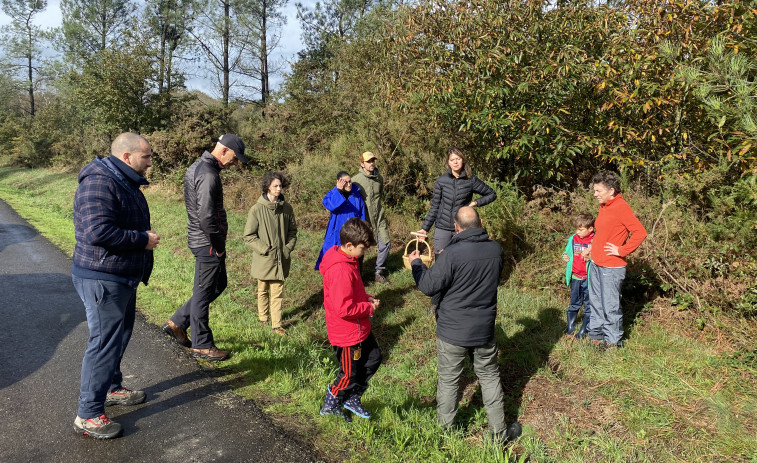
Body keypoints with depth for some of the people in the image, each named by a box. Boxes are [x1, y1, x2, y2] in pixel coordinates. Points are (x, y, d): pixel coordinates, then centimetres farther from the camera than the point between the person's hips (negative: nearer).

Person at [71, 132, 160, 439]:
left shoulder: (125, 182, 13)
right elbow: (97, 231, -30)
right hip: (102, 280, -10)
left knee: (119, 336, 21)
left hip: (122, 279, 10)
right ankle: (88, 415, 8)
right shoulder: (99, 183, -21)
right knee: (105, 342, -4)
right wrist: (142, 239, -22)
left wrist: (144, 237, 3)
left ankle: (111, 389, 39)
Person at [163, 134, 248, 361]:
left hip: (200, 239, 10)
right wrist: (218, 246, -15)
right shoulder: (208, 174, -21)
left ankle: (177, 323, 29)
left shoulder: (196, 166, 13)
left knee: (218, 285, 21)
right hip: (207, 244, -10)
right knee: (204, 292, 2)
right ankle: (202, 345, 17)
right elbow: (206, 217, -27)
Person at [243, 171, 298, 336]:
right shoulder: (257, 209, -12)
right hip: (263, 260, -2)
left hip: (281, 259, 2)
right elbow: (248, 236, -9)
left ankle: (276, 325, 14)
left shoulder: (287, 208, -1)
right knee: (263, 291, 16)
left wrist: (289, 247, 0)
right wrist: (265, 249, -14)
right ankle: (263, 318, 36)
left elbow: (292, 230, 12)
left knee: (277, 292, 5)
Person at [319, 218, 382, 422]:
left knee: (373, 358, 21)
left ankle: (352, 398, 36)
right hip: (347, 333, -10)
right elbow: (344, 309, -32)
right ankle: (330, 406, 34)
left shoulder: (348, 260, 2)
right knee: (350, 375, 9)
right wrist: (369, 307, -18)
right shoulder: (341, 271, -31)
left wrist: (367, 298, 1)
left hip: (360, 329, 10)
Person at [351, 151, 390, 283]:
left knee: (385, 244, 2)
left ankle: (379, 273, 18)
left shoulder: (379, 178, 7)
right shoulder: (356, 180, -10)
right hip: (363, 218, -5)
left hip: (379, 217, 5)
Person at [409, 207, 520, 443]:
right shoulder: (496, 249, -6)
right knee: (490, 377, 20)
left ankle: (446, 431, 29)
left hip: (452, 331, -4)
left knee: (448, 381, 13)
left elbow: (429, 286, -19)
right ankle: (499, 431, 30)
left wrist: (416, 263, -1)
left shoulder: (452, 254, -24)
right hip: (484, 330, 4)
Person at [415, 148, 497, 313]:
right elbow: (434, 207, 7)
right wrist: (425, 228, 3)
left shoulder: (471, 180, 0)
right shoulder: (441, 181, 1)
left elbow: (491, 194, 12)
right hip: (443, 228, 1)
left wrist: (476, 203, -3)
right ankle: (435, 303, 15)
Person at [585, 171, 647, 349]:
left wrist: (622, 250, -18)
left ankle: (612, 341, 16)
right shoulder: (603, 206, 11)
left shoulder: (621, 207, -17)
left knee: (610, 305, 2)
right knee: (595, 302, 17)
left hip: (611, 267, -9)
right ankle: (596, 335, 30)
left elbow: (640, 233, -23)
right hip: (596, 264, 9)